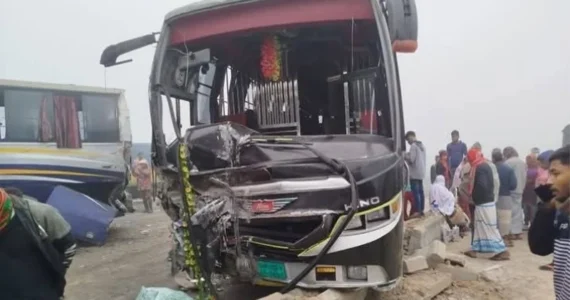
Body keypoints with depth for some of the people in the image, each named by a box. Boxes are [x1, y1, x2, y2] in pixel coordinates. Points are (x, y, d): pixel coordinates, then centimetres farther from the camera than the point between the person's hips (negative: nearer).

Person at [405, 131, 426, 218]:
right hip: (421, 172, 9)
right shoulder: (422, 145, 15)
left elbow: (411, 159, -18)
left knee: (415, 192, -8)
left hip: (415, 173, -9)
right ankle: (421, 210, 13)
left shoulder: (413, 146, -13)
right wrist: (408, 155, 18)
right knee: (420, 191, 10)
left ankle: (418, 211, -9)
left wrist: (405, 156, -1)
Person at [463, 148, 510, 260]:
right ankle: (474, 250, 19)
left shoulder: (479, 168, -18)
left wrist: (474, 195, -10)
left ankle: (503, 251, 0)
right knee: (479, 227, 14)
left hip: (483, 203, -10)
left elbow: (481, 186, -27)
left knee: (490, 228, -4)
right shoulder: (485, 165, 12)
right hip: (486, 201, 10)